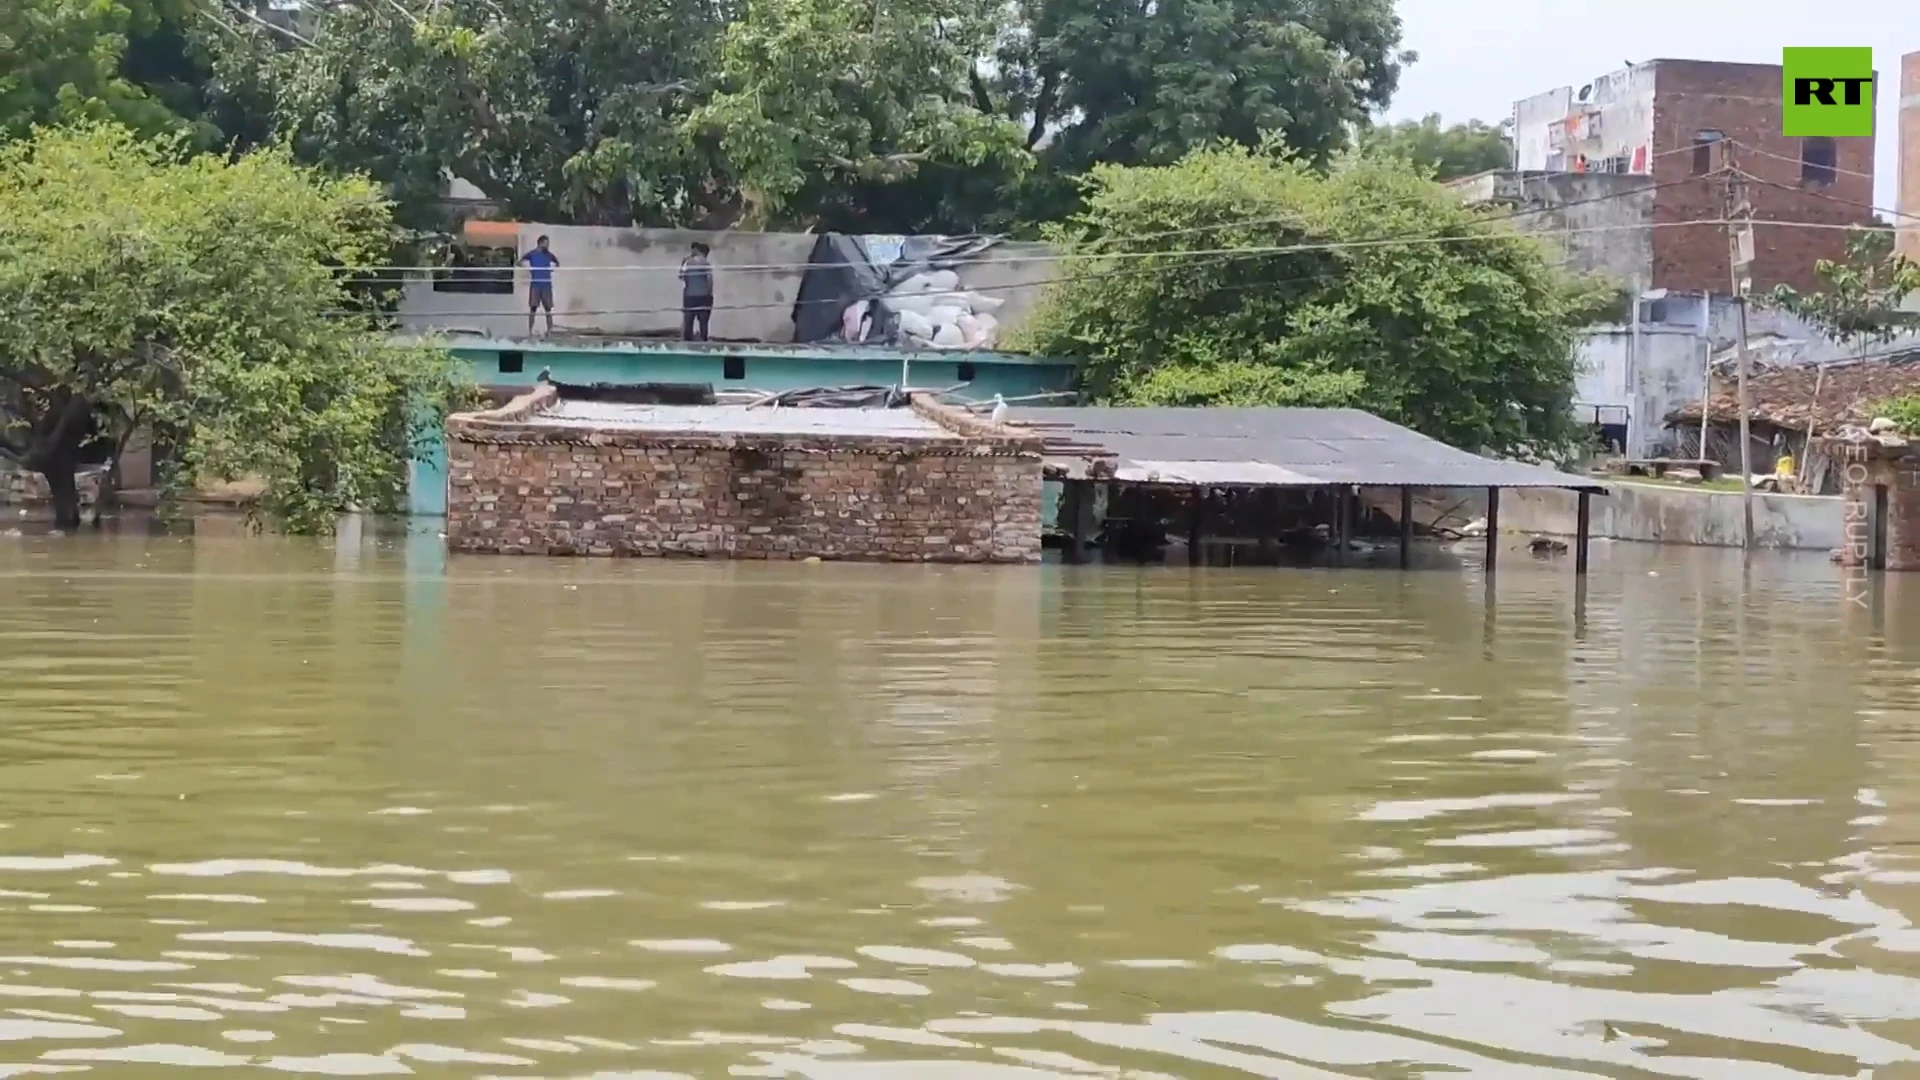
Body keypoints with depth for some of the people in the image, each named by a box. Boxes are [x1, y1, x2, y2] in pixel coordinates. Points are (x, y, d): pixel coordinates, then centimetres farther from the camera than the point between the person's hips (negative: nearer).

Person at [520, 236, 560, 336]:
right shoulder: (532, 254, -2)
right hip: (535, 284, -2)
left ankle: (549, 331, 7)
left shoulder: (549, 255, 5)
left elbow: (557, 263, 22)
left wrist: (553, 268, 4)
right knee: (533, 308, -4)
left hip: (547, 284, 3)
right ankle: (530, 331, 0)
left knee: (548, 308, 2)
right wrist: (527, 269, -6)